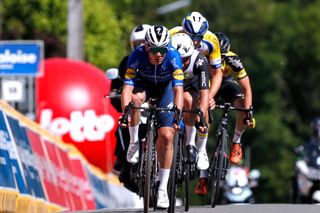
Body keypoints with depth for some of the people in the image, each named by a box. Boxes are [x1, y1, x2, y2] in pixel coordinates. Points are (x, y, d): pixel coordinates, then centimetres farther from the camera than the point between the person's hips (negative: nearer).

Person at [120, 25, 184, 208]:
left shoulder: (173, 56, -33)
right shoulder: (138, 55, -32)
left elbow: (178, 89, -39)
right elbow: (127, 87, -38)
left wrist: (177, 114, -53)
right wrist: (125, 112, -53)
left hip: (165, 87, 0)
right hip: (144, 84, 0)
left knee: (166, 136, -12)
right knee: (135, 98, -38)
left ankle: (163, 190, -2)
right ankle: (134, 143, -14)